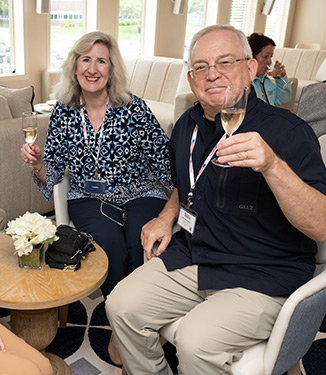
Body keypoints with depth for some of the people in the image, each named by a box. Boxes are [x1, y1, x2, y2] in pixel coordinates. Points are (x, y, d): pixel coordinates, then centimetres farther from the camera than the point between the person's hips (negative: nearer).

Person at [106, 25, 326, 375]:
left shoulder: (288, 130, -14)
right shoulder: (187, 124, 7)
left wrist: (273, 165, -37)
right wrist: (167, 216, 6)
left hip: (262, 276, -6)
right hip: (189, 255, 6)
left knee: (196, 342, -26)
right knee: (122, 306, -7)